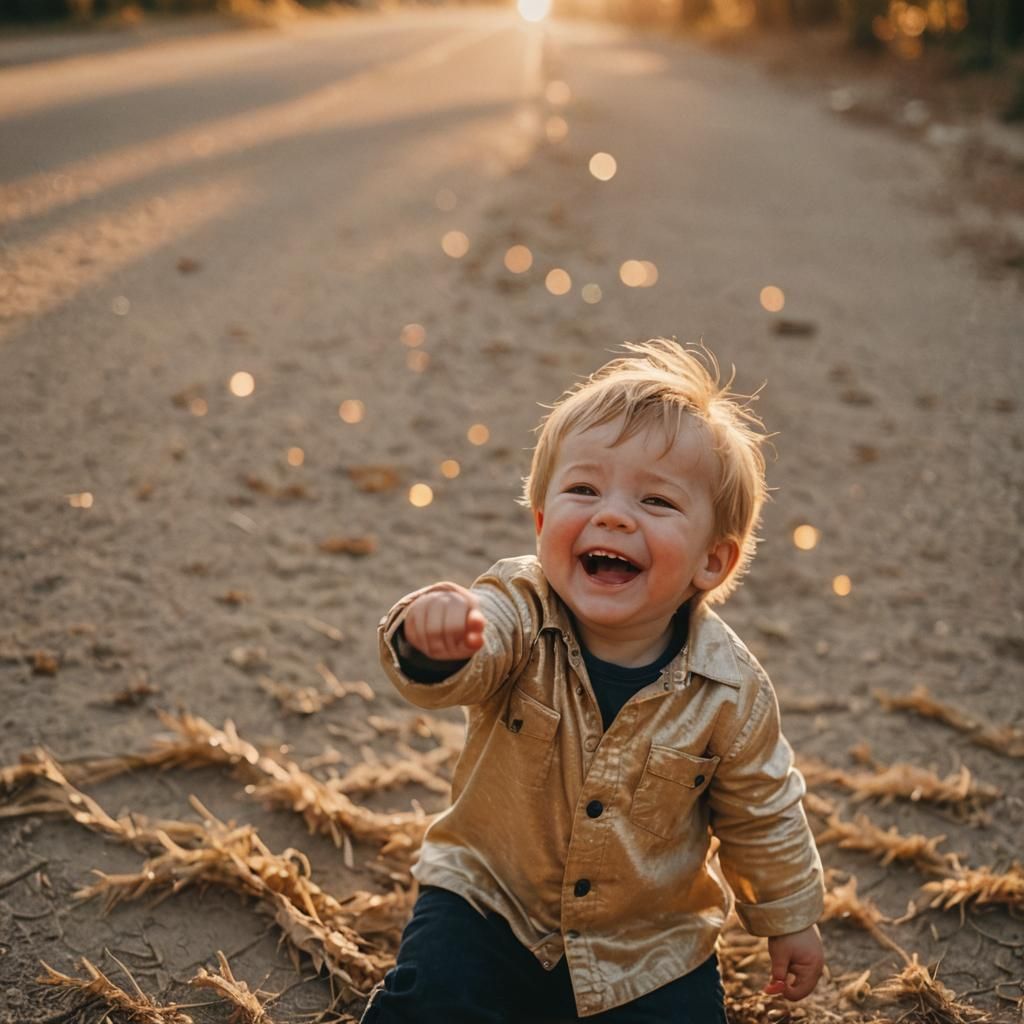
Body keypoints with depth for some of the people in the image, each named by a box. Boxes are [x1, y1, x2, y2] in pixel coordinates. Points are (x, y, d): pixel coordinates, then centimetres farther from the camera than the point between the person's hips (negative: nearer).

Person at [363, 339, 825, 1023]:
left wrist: (791, 918, 9)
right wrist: (432, 640, -65)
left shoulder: (731, 692, -17)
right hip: (491, 899, -1)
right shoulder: (517, 615, -22)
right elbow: (452, 674, -42)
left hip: (649, 945, 2)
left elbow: (760, 814, -1)